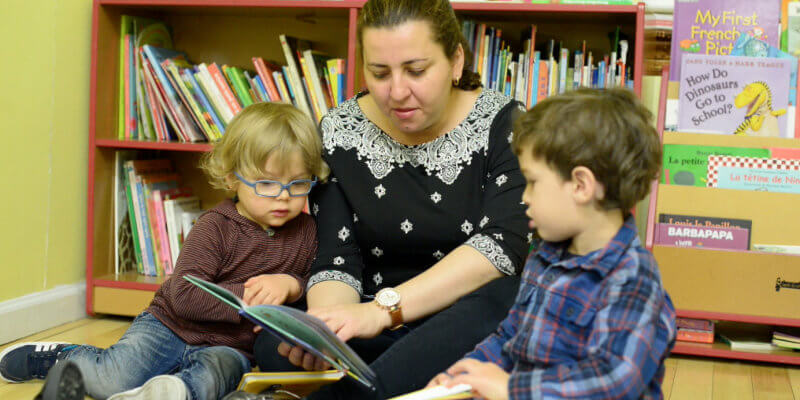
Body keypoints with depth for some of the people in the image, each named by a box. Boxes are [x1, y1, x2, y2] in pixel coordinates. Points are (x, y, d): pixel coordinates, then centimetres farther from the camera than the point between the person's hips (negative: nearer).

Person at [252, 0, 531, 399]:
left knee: (504, 298, -37)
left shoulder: (503, 125, -6)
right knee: (276, 348, -30)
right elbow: (337, 264, -4)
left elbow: (504, 244, -20)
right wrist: (324, 323, -28)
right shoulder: (339, 134, 0)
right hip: (379, 333, 1)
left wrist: (384, 307, -32)